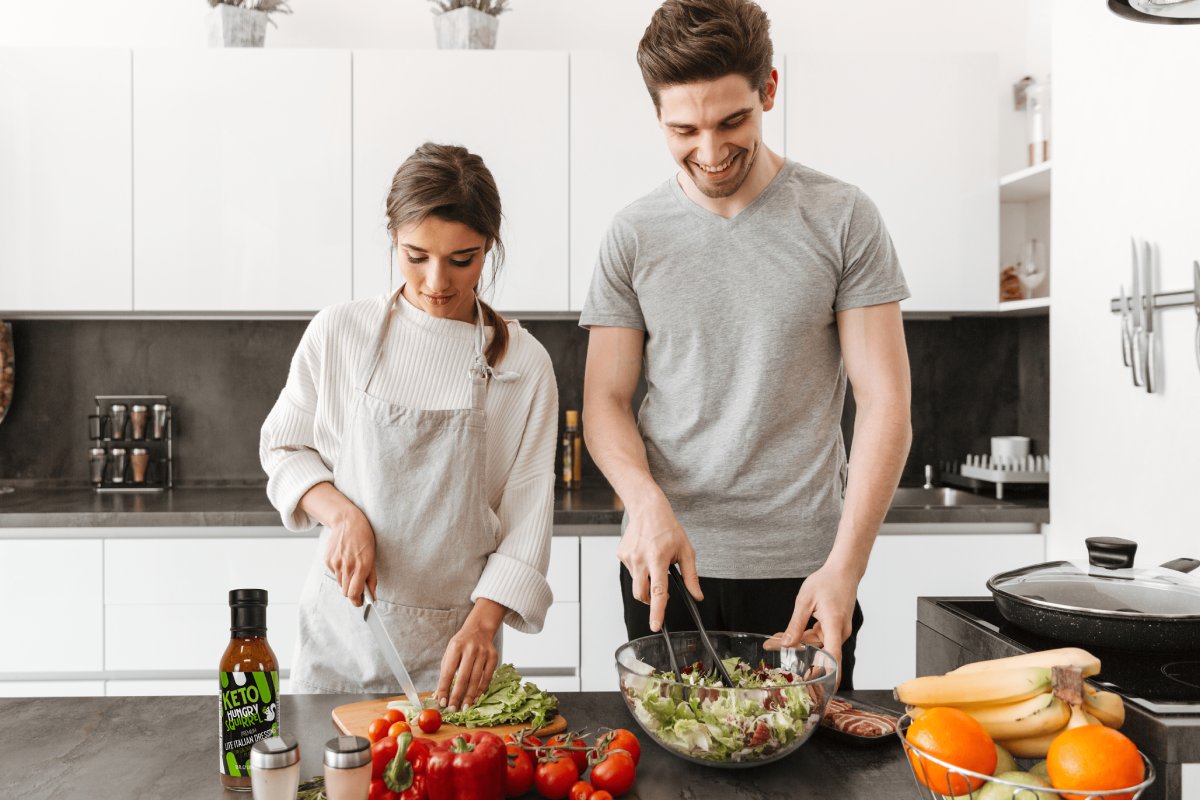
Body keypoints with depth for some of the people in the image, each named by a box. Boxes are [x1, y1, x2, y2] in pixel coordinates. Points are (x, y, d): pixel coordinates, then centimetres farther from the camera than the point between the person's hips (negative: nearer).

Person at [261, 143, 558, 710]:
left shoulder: (523, 364, -6)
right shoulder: (339, 334, -4)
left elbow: (527, 519, -6)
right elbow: (283, 447, 6)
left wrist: (482, 623, -19)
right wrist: (342, 514, -12)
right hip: (342, 626, 1)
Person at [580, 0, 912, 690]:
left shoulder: (842, 219, -3)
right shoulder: (634, 235, 3)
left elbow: (886, 401, -5)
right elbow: (606, 400, 4)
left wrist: (846, 562, -15)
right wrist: (647, 502, -16)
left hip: (804, 566, -1)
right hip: (667, 561, 2)